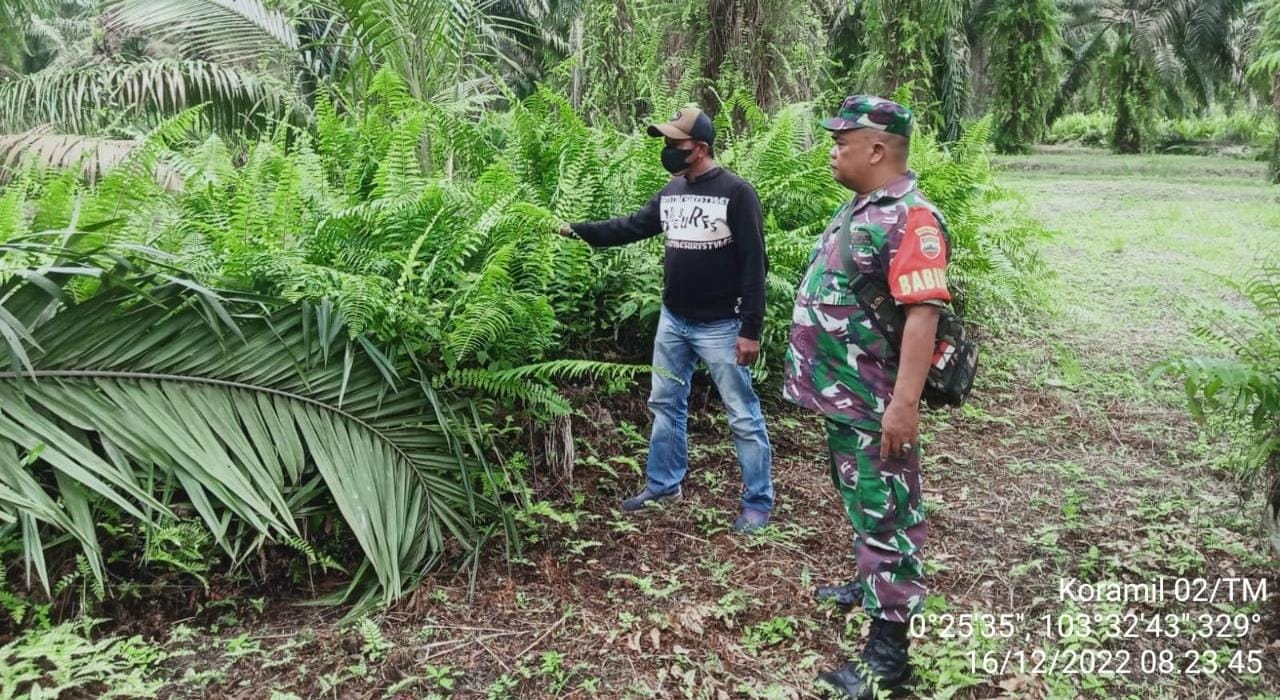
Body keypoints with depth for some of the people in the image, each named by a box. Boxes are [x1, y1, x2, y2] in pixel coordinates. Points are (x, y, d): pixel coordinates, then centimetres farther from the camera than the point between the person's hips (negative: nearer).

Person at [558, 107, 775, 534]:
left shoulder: (736, 193, -14)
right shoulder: (672, 191, 7)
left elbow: (753, 263, -16)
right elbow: (632, 227, 15)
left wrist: (751, 329, -19)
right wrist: (579, 230, 5)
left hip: (720, 327, -7)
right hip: (673, 321, 8)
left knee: (743, 416, 1)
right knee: (666, 404, 17)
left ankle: (758, 502, 13)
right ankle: (662, 484, 33)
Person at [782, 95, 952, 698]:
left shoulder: (910, 220, -20)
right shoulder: (858, 209, 11)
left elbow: (922, 315, -26)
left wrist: (904, 403, -30)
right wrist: (816, 374, 23)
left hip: (874, 403, -10)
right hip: (841, 394, 10)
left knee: (887, 517, -1)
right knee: (859, 503, 24)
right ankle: (871, 584, 43)